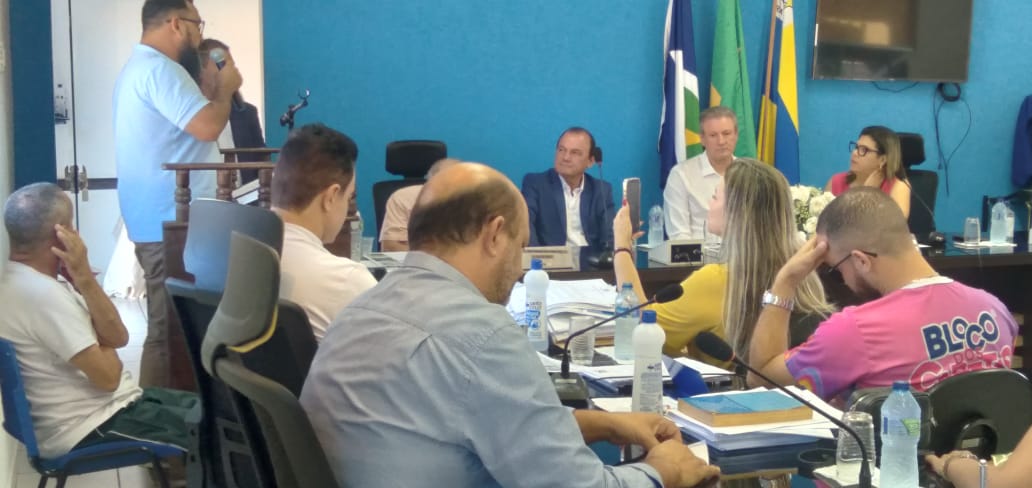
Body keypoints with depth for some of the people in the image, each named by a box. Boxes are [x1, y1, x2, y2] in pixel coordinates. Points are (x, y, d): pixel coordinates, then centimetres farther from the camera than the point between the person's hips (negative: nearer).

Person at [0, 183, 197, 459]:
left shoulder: (36, 280, 6)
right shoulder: (40, 293, -25)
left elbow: (118, 337, 0)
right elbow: (107, 376, -23)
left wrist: (84, 278, -13)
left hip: (99, 406, 10)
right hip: (88, 429, -10)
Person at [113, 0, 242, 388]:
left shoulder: (138, 67, 20)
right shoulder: (159, 69, -17)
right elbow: (207, 126, -25)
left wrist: (214, 89, 15)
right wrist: (226, 89, -8)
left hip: (156, 220, 11)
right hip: (170, 224, -11)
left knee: (167, 325, 18)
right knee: (169, 330, -8)